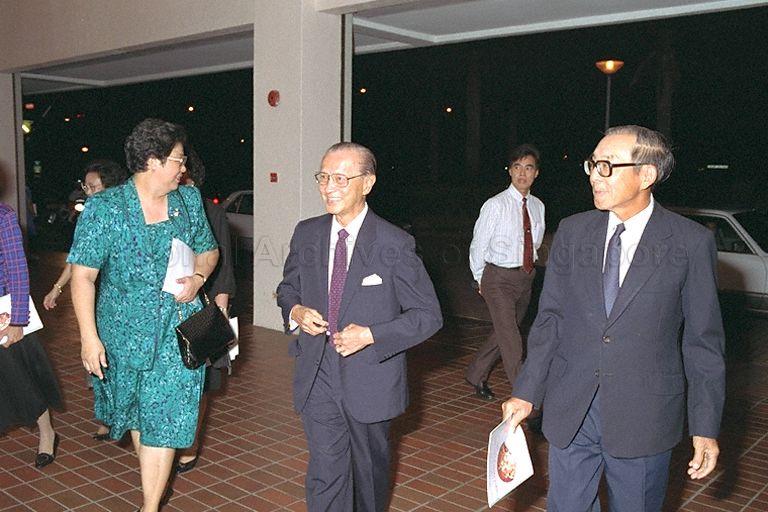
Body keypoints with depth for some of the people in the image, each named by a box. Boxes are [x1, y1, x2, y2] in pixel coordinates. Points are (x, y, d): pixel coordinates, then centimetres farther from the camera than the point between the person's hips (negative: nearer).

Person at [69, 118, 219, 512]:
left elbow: (208, 250, 14)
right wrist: (89, 337, -18)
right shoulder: (104, 207, -10)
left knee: (166, 416, -4)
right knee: (135, 410, 18)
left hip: (177, 332, 1)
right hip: (125, 331, 0)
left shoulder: (189, 200, 1)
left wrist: (198, 277, -8)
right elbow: (83, 275, -11)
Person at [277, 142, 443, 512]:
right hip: (318, 377, 2)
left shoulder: (395, 244, -13)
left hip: (371, 379, -2)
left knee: (370, 468, 20)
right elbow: (288, 287, 16)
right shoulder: (306, 234, 0)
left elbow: (428, 315, -9)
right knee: (324, 475, 2)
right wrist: (295, 311, -9)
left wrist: (371, 335, -22)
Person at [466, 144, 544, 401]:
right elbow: (478, 245, -4)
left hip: (526, 276, 6)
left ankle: (476, 375, 33)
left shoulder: (537, 206, 5)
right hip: (499, 278, -6)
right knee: (511, 339, -9)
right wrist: (481, 280, 4)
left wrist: (528, 267, 14)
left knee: (503, 332, 15)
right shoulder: (495, 205, -11)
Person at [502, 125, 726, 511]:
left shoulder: (692, 243, -8)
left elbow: (703, 340, -4)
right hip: (570, 411, 3)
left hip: (643, 418, -2)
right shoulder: (572, 232, 1)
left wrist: (706, 427, -4)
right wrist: (527, 392, 2)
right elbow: (549, 318, 5)